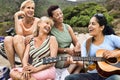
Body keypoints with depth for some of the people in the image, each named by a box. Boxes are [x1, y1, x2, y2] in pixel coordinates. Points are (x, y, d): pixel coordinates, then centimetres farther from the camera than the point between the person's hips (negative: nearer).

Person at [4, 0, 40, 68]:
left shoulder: (37, 21, 0)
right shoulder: (20, 21, 6)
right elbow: (19, 34, -14)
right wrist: (16, 17, -14)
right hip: (19, 48, 3)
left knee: (17, 38, -29)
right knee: (8, 39, -24)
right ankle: (13, 67, -22)